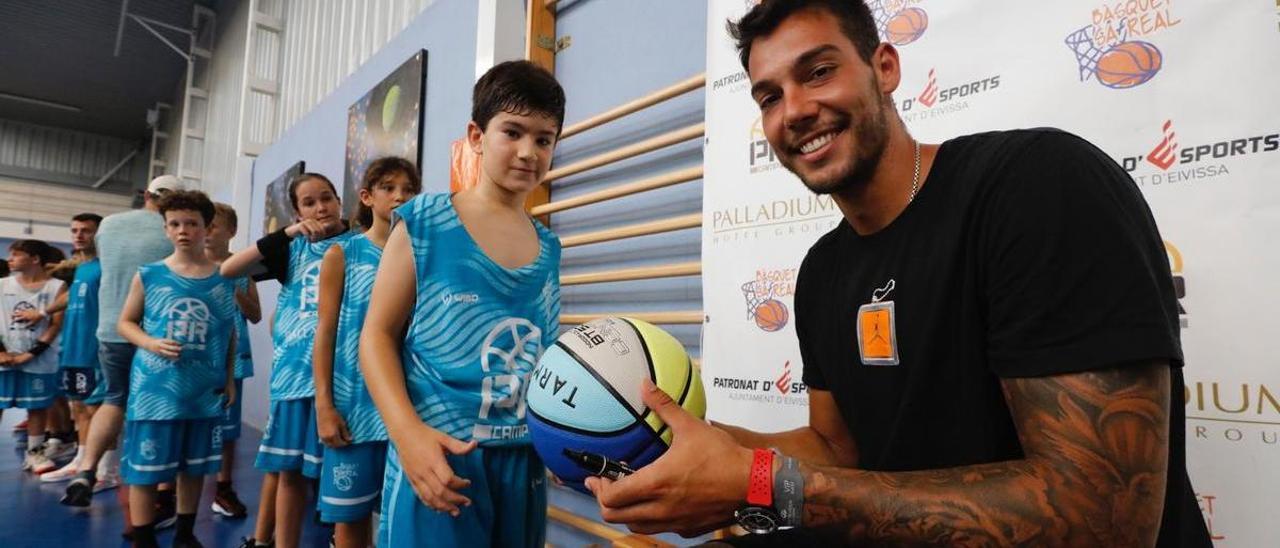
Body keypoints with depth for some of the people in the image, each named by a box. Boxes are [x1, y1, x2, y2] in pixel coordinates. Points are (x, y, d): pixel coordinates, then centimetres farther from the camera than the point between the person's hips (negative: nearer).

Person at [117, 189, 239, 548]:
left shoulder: (224, 279, 1)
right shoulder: (148, 275, -2)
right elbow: (125, 323, 6)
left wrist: (230, 379, 6)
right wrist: (151, 344, -14)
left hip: (205, 392, 2)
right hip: (154, 390, -1)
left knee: (195, 468, 13)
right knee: (144, 470, 5)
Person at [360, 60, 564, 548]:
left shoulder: (548, 248, 7)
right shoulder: (424, 224, -5)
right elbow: (378, 335, -5)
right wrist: (408, 432, -18)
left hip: (524, 461, 5)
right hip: (439, 457, -4)